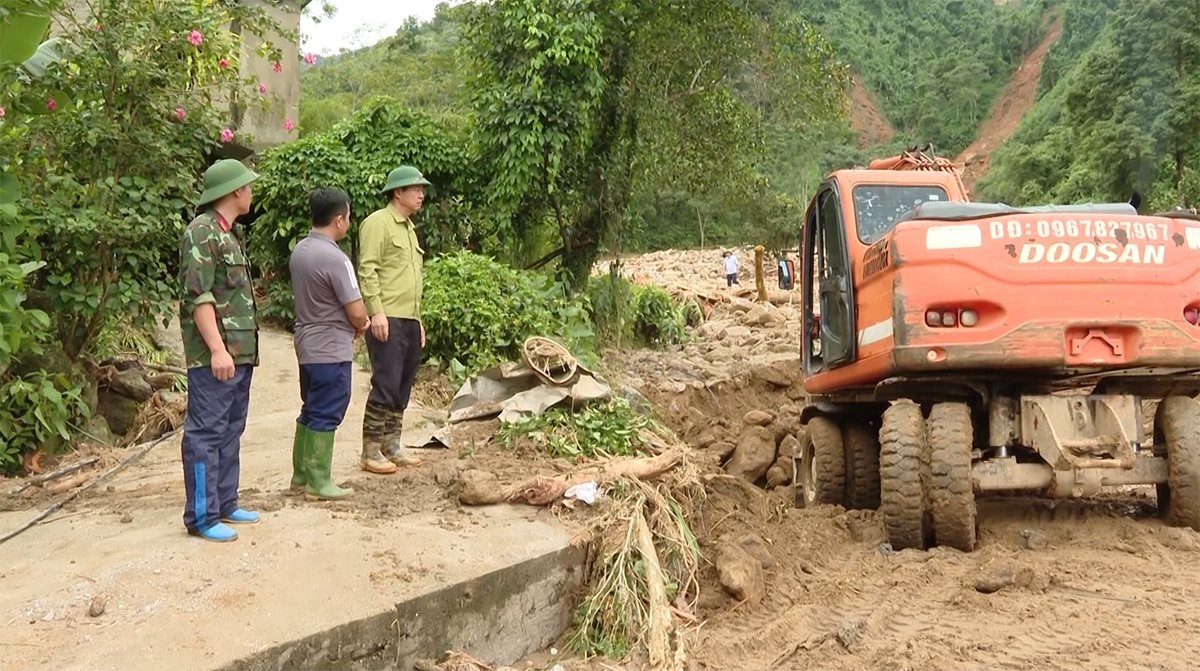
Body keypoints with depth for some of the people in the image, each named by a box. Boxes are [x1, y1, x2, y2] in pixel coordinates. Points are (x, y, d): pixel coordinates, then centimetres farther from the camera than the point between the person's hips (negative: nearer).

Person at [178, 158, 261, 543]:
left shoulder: (228, 233, 17)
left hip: (239, 352, 10)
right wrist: (217, 349, -24)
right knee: (206, 433, -4)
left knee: (231, 431, 14)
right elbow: (198, 296, -19)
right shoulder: (202, 232, -13)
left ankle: (224, 504, 24)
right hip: (213, 355, -10)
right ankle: (202, 517, 2)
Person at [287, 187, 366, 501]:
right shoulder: (334, 258, -21)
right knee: (326, 416, -1)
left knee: (311, 410, 18)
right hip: (331, 349, -9)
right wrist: (360, 326, 4)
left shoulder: (299, 250, 7)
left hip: (307, 344, 9)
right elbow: (357, 312, -20)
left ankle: (301, 473, 26)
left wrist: (353, 323, 9)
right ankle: (318, 482, 6)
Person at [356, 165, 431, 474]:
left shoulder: (408, 228, 21)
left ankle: (391, 446, 20)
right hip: (387, 320, -9)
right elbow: (368, 270, -15)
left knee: (402, 388, 11)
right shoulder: (378, 223, -7)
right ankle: (370, 452, 0)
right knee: (385, 386, -8)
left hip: (410, 321, 9)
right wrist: (377, 311, -22)